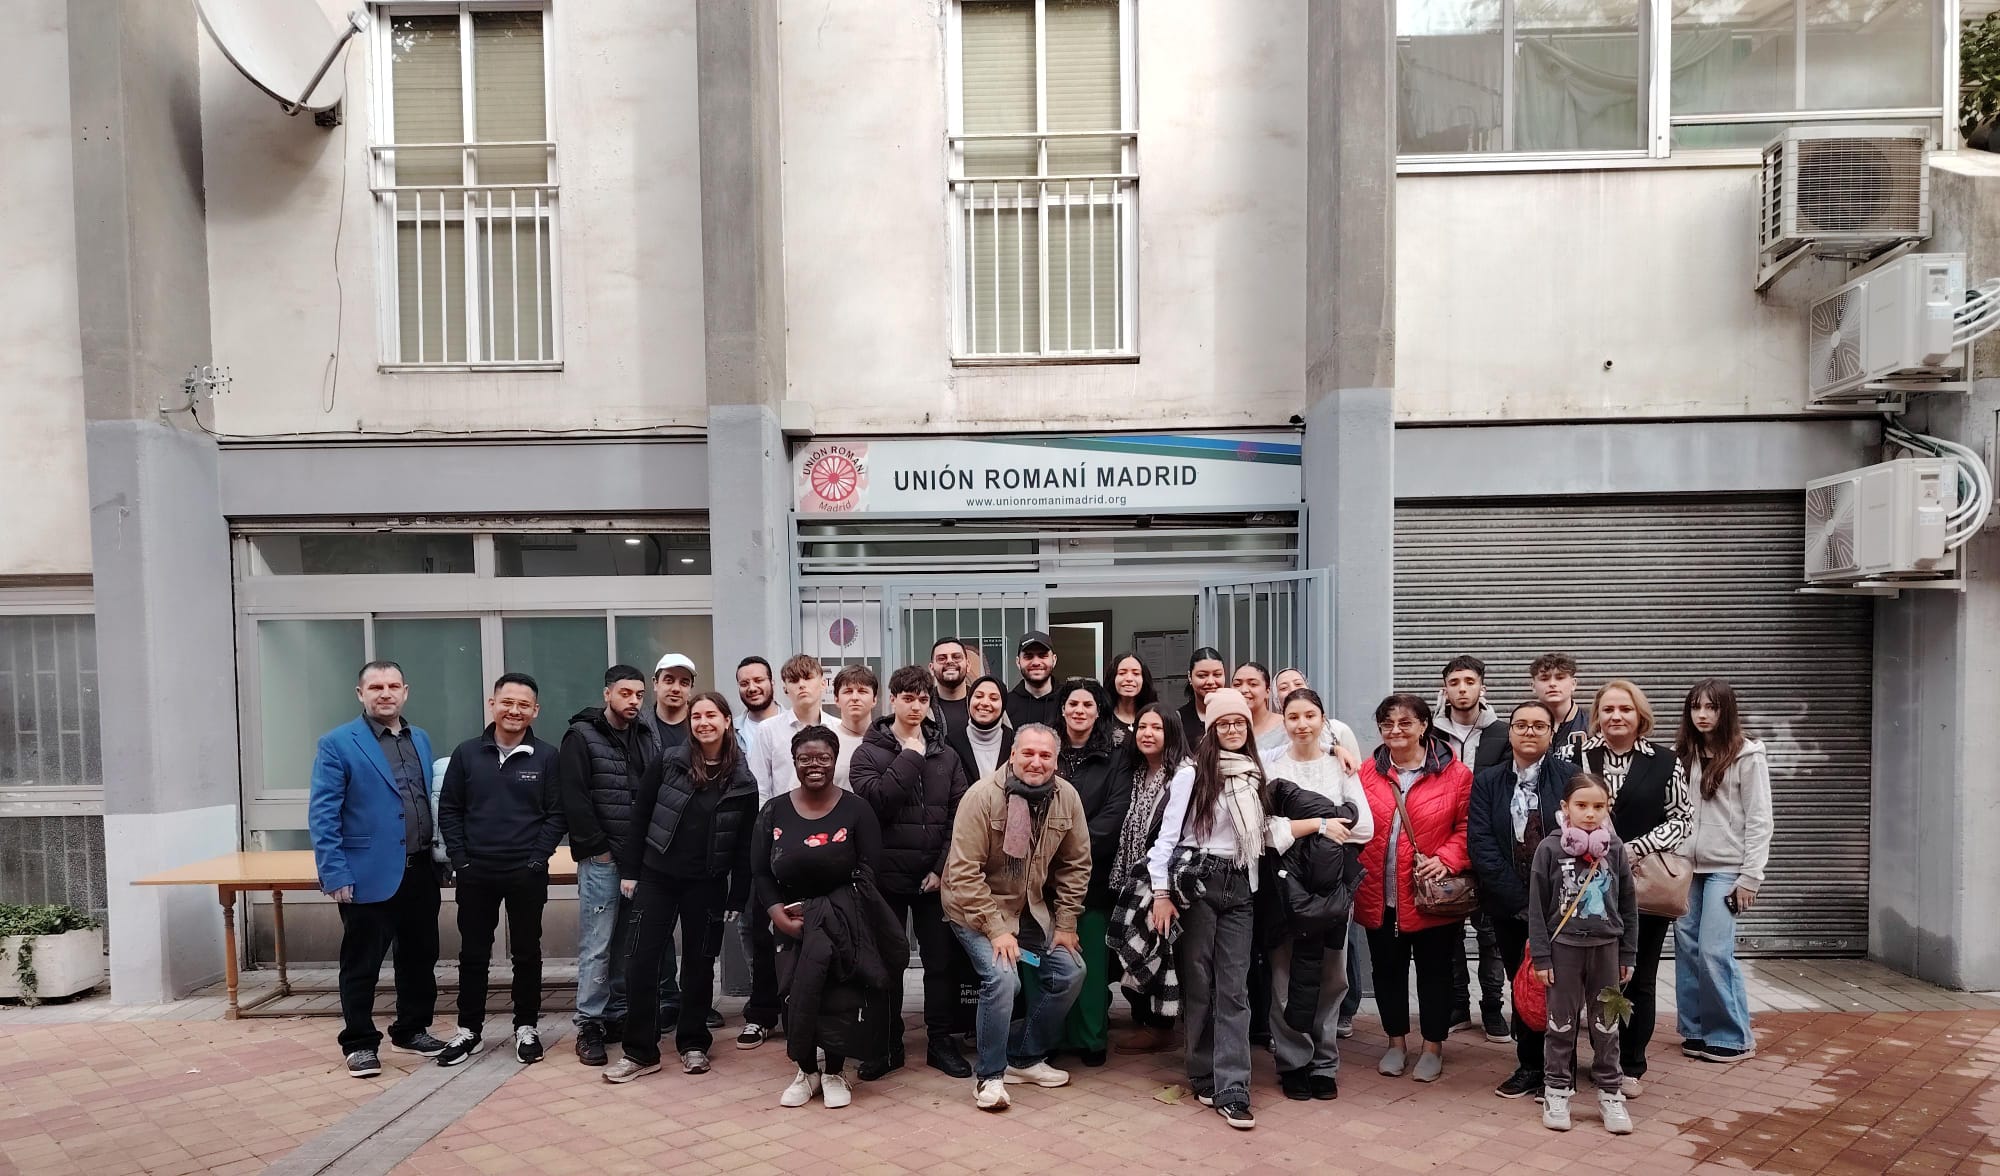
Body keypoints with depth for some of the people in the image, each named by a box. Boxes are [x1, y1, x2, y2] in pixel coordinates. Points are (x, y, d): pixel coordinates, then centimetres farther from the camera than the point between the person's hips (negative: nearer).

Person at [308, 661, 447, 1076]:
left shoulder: (420, 739, 11)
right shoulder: (337, 744, -7)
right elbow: (322, 814, -10)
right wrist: (335, 874, -15)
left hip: (421, 871, 6)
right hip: (369, 875, -5)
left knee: (420, 957, 15)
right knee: (362, 964, 7)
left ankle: (412, 1030, 30)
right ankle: (360, 1043, 22)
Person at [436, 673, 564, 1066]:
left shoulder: (546, 756, -2)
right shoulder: (467, 753, 2)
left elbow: (556, 814, -2)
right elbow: (449, 810, 4)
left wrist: (537, 859, -11)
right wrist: (459, 859, -4)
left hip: (527, 875, -1)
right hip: (475, 874, 1)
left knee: (527, 953, 9)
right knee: (473, 954, 11)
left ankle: (526, 1028, 23)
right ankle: (468, 1030, 26)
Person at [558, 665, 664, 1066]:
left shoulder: (645, 739, 14)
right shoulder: (582, 736, -3)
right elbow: (574, 800, -10)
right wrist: (597, 849, -12)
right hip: (601, 859, -5)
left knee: (628, 942, 10)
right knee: (596, 945, -2)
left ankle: (618, 1015, 21)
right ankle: (589, 1025, 7)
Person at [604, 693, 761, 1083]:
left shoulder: (742, 781, -2)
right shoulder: (667, 763, -3)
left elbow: (744, 844, 1)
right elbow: (640, 817, 1)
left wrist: (738, 896, 0)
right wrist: (629, 870, -2)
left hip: (707, 885, 0)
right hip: (657, 876, 0)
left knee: (698, 962, 10)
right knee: (641, 959, 0)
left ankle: (693, 1044, 25)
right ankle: (640, 1051, 12)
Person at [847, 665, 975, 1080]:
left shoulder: (946, 756, 7)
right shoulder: (869, 752, 1)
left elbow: (960, 815, 2)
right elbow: (874, 801, -17)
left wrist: (943, 867, -8)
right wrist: (910, 758, -13)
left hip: (935, 877, 2)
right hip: (887, 875, -2)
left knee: (943, 960, 7)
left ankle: (941, 1041, 22)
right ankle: (888, 1044, 22)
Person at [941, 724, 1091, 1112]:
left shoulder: (1066, 797, -9)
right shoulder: (983, 795, -24)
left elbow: (1076, 865, 0)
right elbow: (963, 872, -23)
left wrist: (1066, 924, -2)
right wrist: (995, 930, -24)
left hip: (1032, 909, 6)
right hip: (978, 907, -6)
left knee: (1069, 973, 2)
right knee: (1002, 977, -23)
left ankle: (1026, 1058, 22)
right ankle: (989, 1075, -2)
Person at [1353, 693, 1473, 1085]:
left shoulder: (1455, 773, -5)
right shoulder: (1367, 773, 3)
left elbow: (1467, 827, -4)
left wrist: (1446, 859, -18)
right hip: (1379, 895, 3)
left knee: (1434, 971, 11)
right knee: (1387, 970, 14)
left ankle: (1433, 1047, 28)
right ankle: (1396, 1042, 31)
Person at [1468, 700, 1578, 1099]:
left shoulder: (1570, 777, -3)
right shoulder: (1487, 782, 4)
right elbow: (1480, 844, -4)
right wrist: (1520, 899, -12)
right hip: (1509, 905, 2)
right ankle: (1530, 1066, 24)